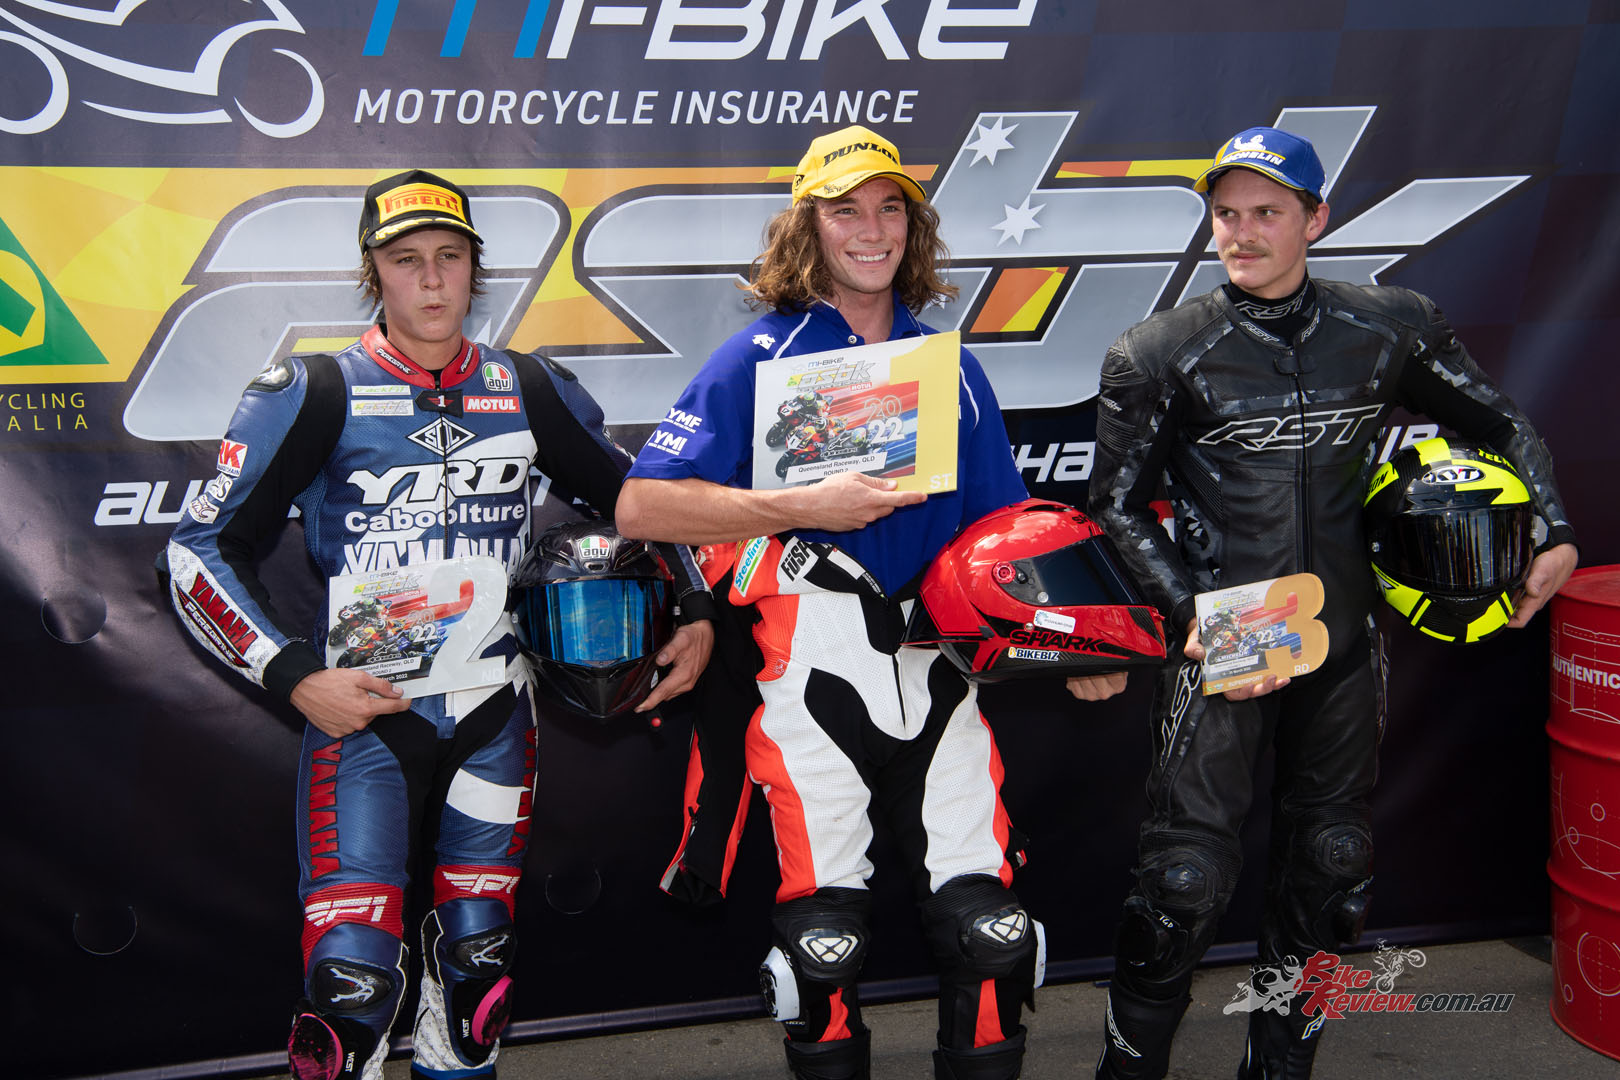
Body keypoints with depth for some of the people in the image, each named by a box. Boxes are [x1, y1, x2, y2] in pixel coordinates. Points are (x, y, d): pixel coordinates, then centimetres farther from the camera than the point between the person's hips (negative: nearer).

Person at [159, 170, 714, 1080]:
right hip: (364, 709, -3)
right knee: (352, 975, -10)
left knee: (479, 965, 9)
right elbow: (202, 550, -4)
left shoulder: (530, 391, 6)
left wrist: (697, 614, 5)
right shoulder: (314, 393, -4)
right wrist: (296, 677, -15)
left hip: (493, 715, 3)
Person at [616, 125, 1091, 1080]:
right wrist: (808, 507, -14)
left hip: (934, 665, 4)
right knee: (825, 944, 0)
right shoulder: (760, 357, 2)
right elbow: (641, 506, -8)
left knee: (993, 930, 1)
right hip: (814, 671, -3)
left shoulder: (951, 368, 15)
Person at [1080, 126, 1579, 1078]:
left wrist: (1554, 535, 3)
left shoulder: (1390, 330, 2)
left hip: (1345, 645, 4)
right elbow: (1119, 506, 0)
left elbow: (1501, 424, 15)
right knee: (1187, 878, -7)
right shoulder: (1161, 354, -5)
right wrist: (1191, 614, -12)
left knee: (1330, 874, 13)